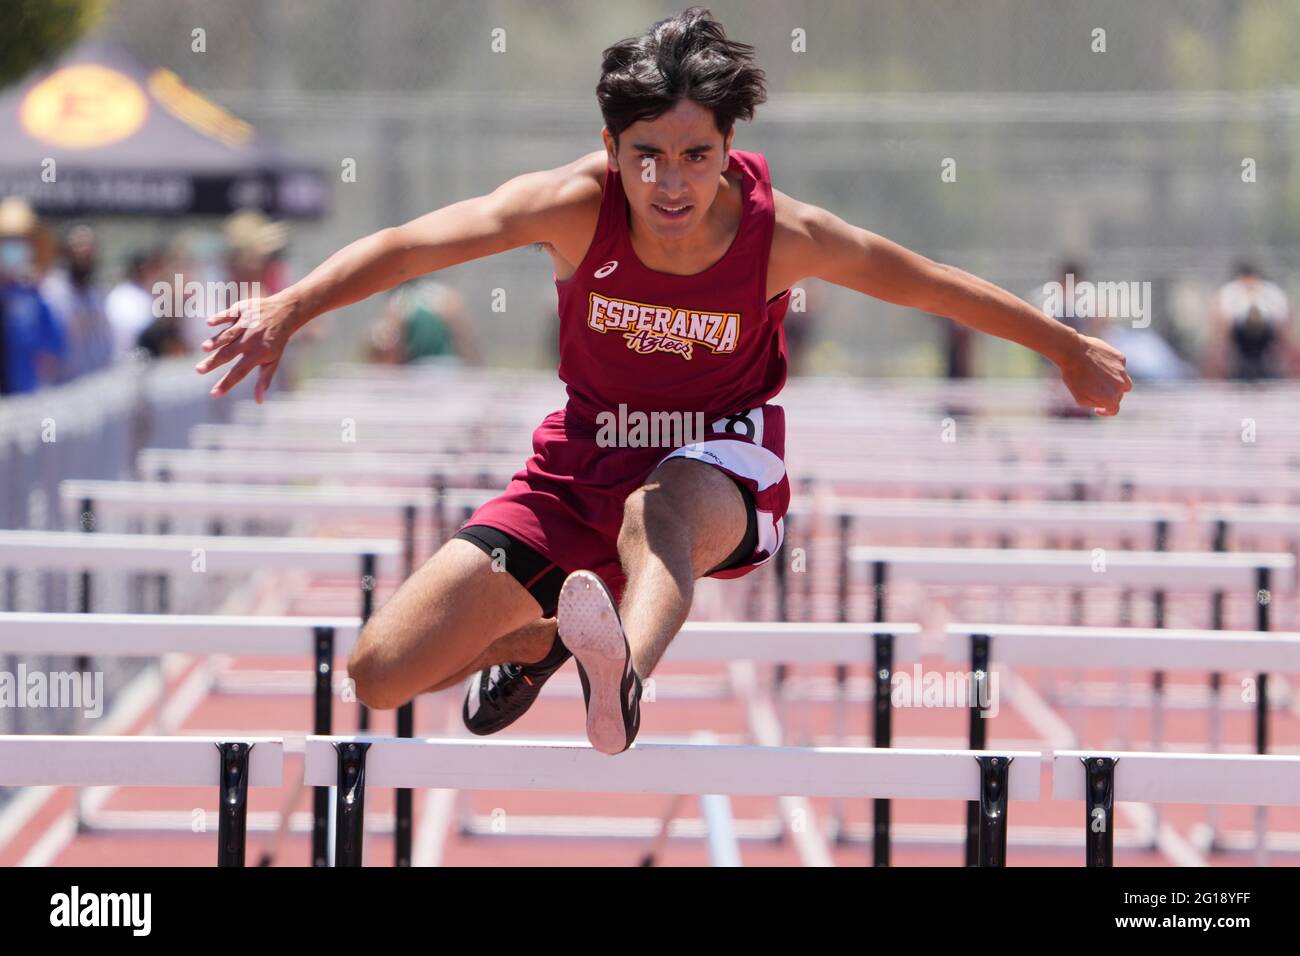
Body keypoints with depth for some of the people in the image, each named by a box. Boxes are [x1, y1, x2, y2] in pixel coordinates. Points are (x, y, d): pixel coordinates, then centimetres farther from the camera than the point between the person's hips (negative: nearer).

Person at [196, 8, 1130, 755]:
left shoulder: (782, 234, -19)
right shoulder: (579, 205, -20)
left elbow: (933, 285, -4)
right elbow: (410, 245, -21)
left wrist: (1073, 351, 8)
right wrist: (287, 308, -37)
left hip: (721, 465, -3)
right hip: (585, 457, 3)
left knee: (658, 513, -43)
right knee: (383, 673, -2)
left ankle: (622, 675, -74)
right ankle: (540, 639, 31)